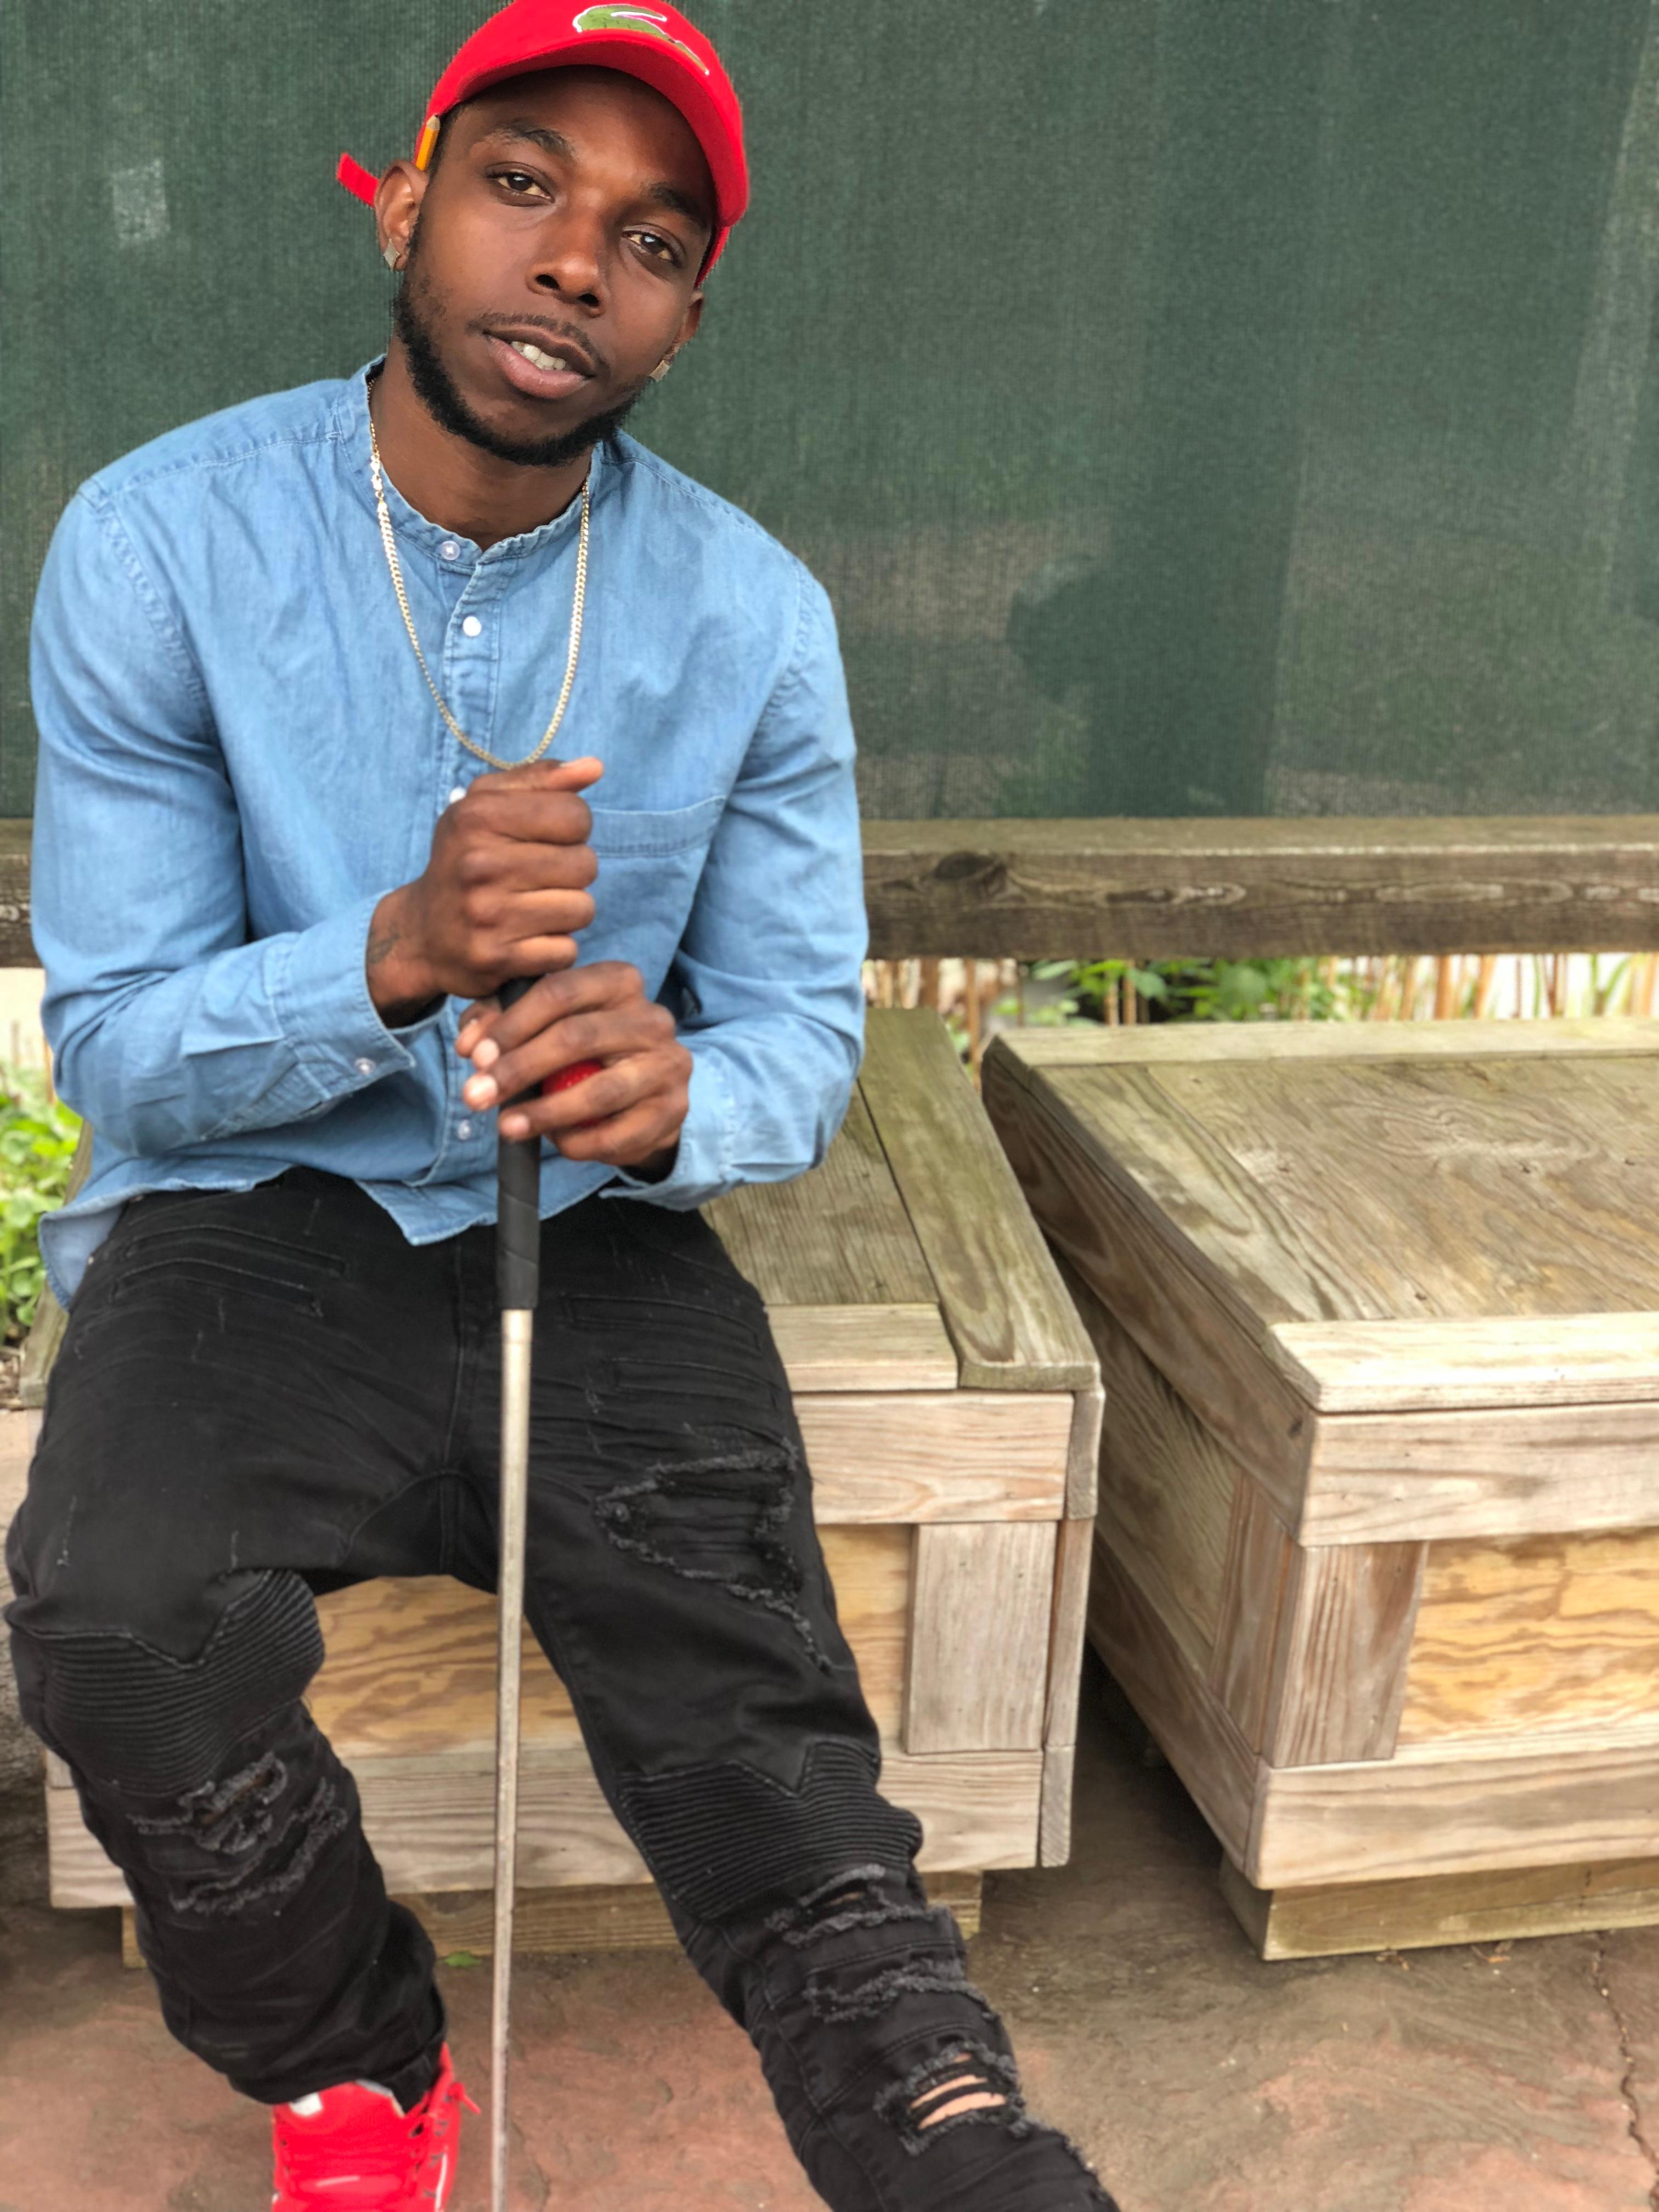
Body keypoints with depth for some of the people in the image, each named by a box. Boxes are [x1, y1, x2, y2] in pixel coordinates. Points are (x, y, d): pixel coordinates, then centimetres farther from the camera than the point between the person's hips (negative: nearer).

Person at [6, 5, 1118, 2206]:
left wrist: (674, 1091, -24)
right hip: (254, 1215, 0)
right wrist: (398, 954, -28)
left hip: (598, 1246, 1)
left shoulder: (754, 615, -2)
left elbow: (804, 1030, 2)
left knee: (792, 1839, -17)